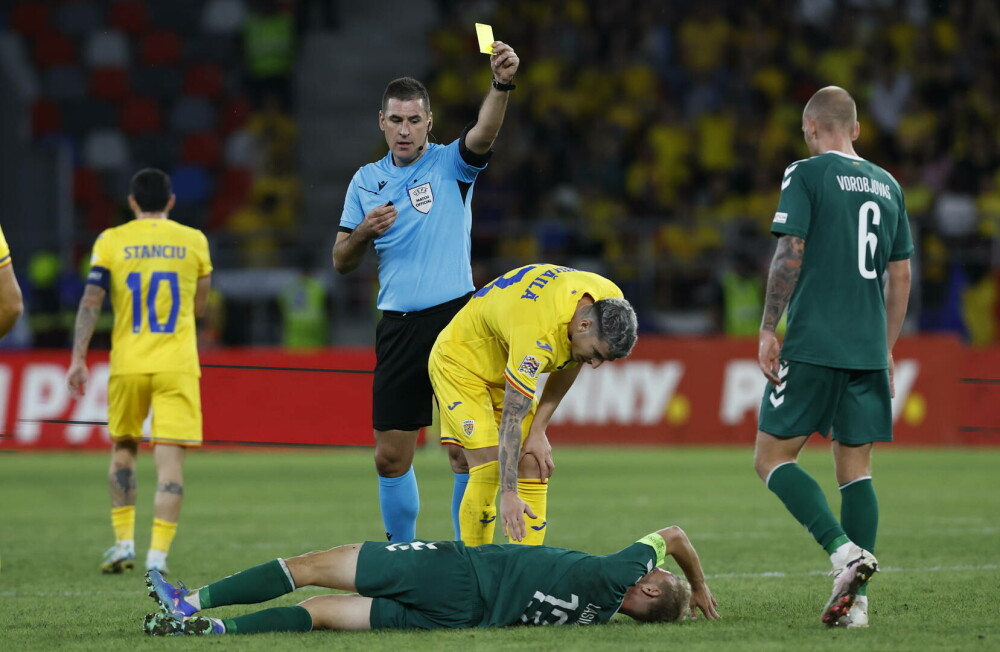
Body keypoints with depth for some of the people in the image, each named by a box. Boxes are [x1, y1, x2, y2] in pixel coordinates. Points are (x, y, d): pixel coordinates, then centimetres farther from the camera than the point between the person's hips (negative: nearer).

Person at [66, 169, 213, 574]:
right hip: (177, 365, -1)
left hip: (128, 364, 1)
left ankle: (124, 542, 16)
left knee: (123, 449, 20)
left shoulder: (111, 241, 2)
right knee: (170, 458, -4)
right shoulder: (194, 241, 5)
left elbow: (91, 301, -6)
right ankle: (158, 556, -14)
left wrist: (78, 359, -6)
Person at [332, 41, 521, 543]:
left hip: (455, 318, -4)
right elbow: (341, 262, 14)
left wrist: (502, 84, -41)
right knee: (391, 455, 4)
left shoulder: (451, 164, 1)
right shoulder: (366, 181, 12)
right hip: (398, 327, 4)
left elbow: (484, 133, -22)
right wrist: (363, 232, -8)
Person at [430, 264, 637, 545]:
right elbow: (511, 418, -38)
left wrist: (538, 430, -7)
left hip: (508, 368, 7)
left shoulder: (610, 304, -18)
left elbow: (569, 366, 0)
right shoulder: (538, 335, -41)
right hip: (461, 361, -7)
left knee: (533, 466, -4)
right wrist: (509, 494, -40)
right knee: (489, 471, -18)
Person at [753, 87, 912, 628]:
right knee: (855, 467, 8)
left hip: (813, 344, -6)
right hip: (868, 349, 6)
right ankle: (856, 600, 0)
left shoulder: (805, 175, -3)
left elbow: (790, 255, -11)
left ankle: (845, 551, -18)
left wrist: (768, 329, -5)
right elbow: (901, 275, 17)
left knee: (772, 457, 1)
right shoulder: (887, 186, 15)